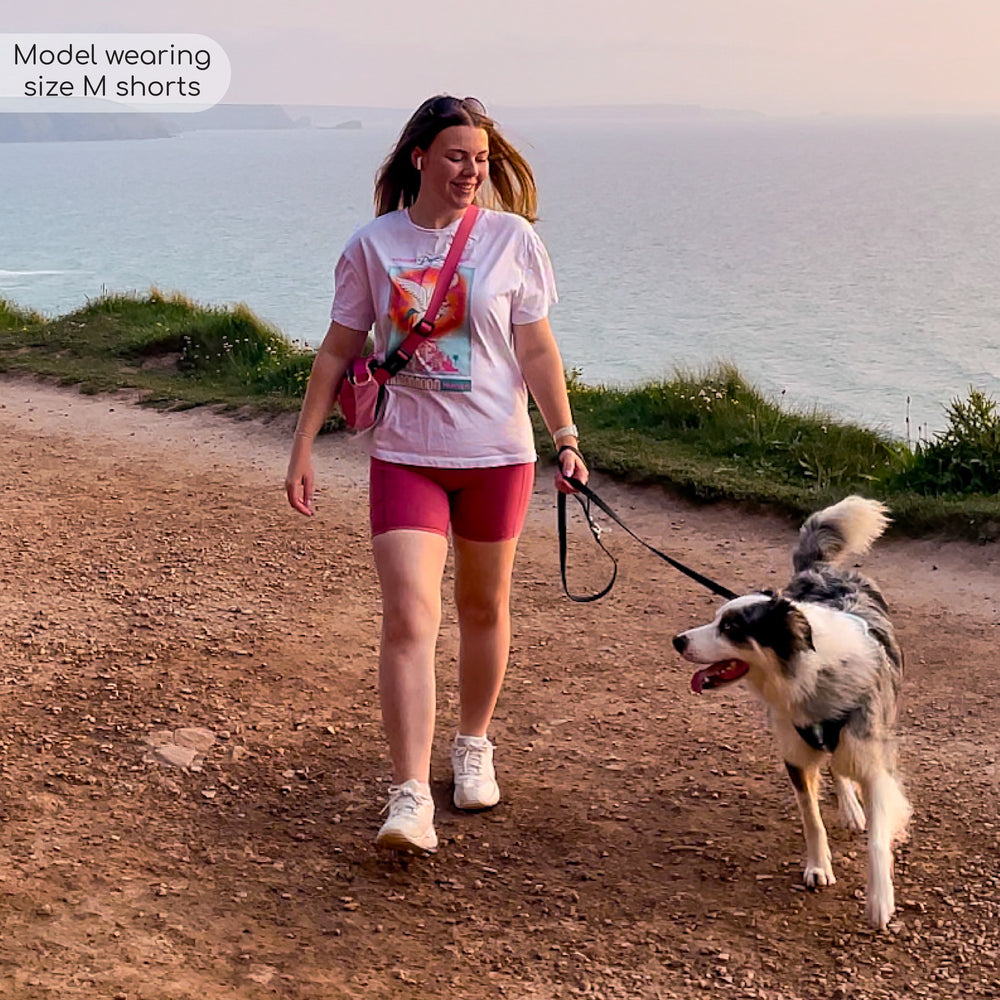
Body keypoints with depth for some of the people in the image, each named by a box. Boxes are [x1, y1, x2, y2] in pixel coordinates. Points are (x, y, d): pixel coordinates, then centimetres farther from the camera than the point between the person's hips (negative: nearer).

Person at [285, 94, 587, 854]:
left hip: (496, 452, 1)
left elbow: (537, 350, 1)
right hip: (404, 453, -1)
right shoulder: (373, 245, 1)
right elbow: (339, 352, 5)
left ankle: (474, 745, 36)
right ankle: (410, 798, -13)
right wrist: (303, 448, 3)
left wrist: (565, 438, -6)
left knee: (484, 607, 13)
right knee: (409, 616, -12)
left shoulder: (512, 239, 0)